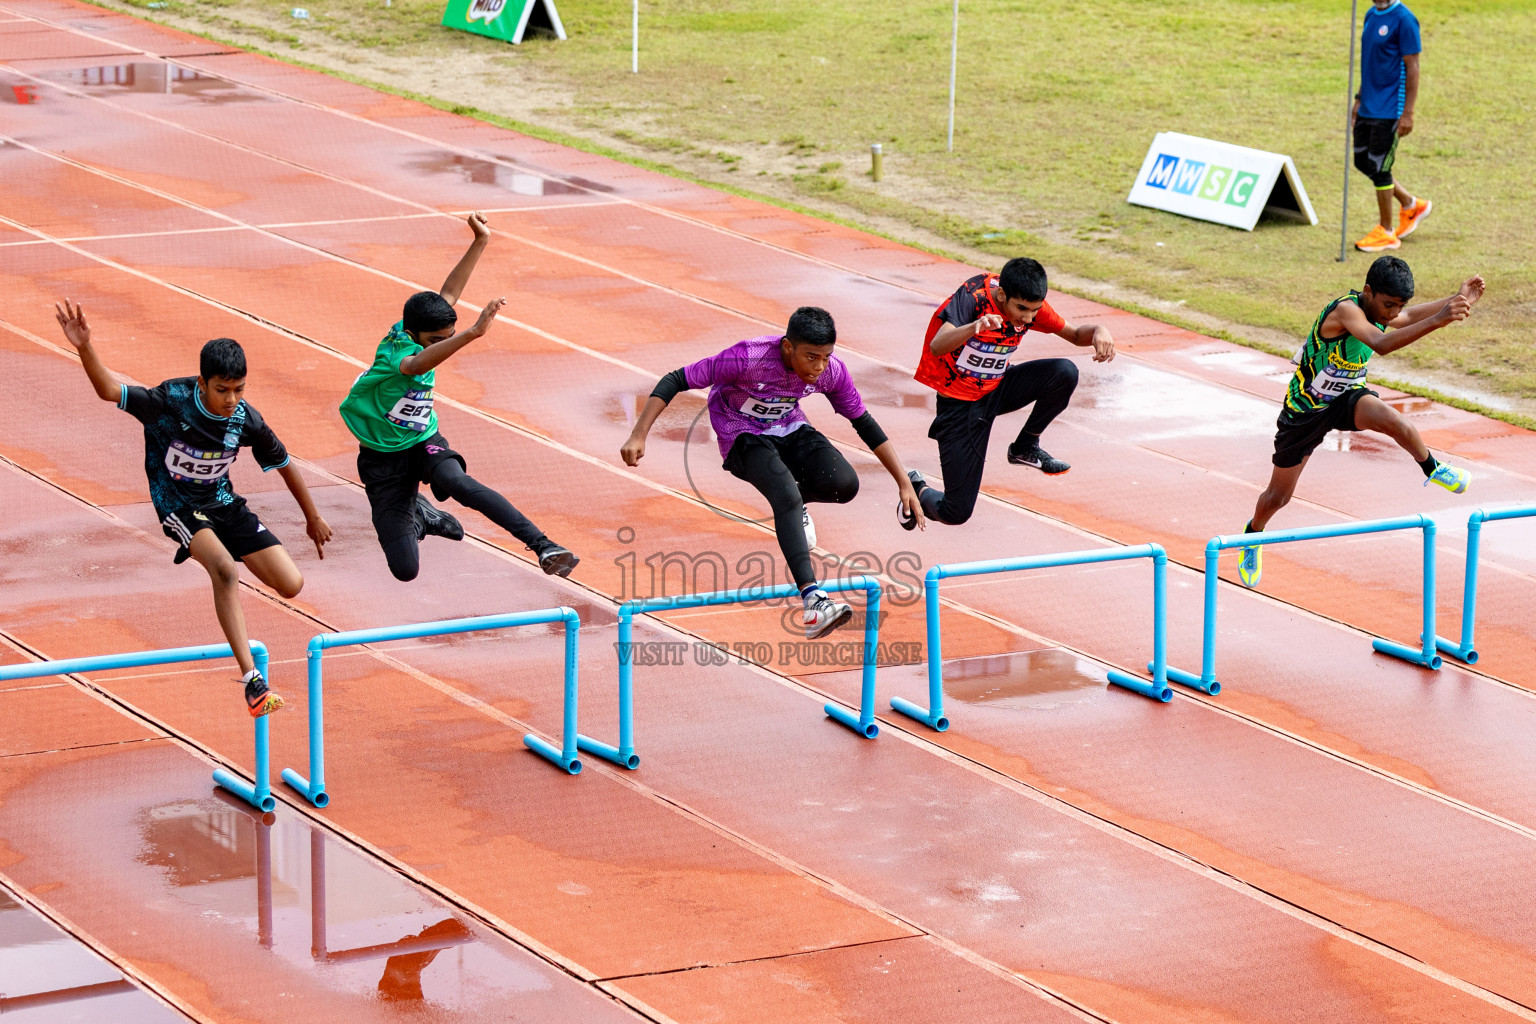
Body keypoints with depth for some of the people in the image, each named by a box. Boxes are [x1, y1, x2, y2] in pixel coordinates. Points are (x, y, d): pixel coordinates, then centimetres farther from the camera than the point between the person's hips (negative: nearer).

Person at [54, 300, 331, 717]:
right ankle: (251, 680, -35)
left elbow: (284, 465, 4)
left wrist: (313, 518, 15)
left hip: (222, 502, 4)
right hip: (177, 504, -4)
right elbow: (110, 391, -28)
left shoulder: (246, 420, -11)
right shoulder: (172, 400, -21)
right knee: (224, 568, -34)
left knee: (291, 585, -8)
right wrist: (85, 348, -46)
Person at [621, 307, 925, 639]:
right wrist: (638, 436, -36)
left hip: (790, 430, 5)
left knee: (845, 485, -23)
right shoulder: (748, 358, -31)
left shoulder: (832, 371, -17)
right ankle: (811, 599, -42)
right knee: (786, 497, -33)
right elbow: (675, 381, -28)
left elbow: (865, 425, -3)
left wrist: (904, 483, -3)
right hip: (742, 437, -5)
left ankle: (795, 500, 11)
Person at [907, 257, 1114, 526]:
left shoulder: (1029, 304, -11)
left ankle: (1025, 447, 1)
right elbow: (936, 347, -42)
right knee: (956, 513, -9)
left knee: (1065, 373, -22)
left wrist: (1098, 331, -21)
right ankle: (917, 489, 28)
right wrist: (975, 326, -61)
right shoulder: (973, 297, -27)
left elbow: (1075, 334, 3)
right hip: (959, 404, -5)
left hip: (998, 389, 5)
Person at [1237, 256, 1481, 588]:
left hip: (1348, 397, 4)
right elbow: (1381, 343, -52)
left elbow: (1409, 317, 11)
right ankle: (1253, 535, 43)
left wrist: (1458, 300, -4)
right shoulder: (1345, 310, -34)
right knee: (1279, 497, 12)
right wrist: (1438, 320, -61)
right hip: (1305, 409, -4)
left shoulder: (1380, 309, -11)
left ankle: (1433, 470, -7)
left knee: (1395, 423, -32)